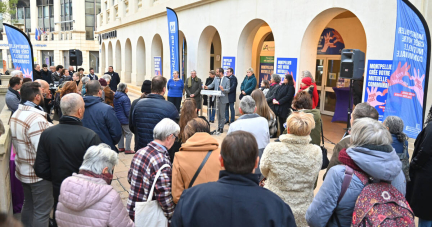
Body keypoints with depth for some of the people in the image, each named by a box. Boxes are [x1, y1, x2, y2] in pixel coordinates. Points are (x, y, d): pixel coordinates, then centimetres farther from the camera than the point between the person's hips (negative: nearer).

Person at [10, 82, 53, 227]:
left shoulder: (15, 114, 3)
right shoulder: (37, 119, -27)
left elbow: (17, 143, 12)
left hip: (22, 170, 9)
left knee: (28, 205, 24)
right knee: (42, 210, 5)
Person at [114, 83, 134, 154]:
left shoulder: (115, 97, 9)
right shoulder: (125, 98, -19)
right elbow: (127, 110, -18)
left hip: (117, 118, 9)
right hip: (124, 119, -9)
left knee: (121, 133, 18)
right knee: (128, 133, -1)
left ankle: (120, 147, 24)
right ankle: (127, 149, -1)